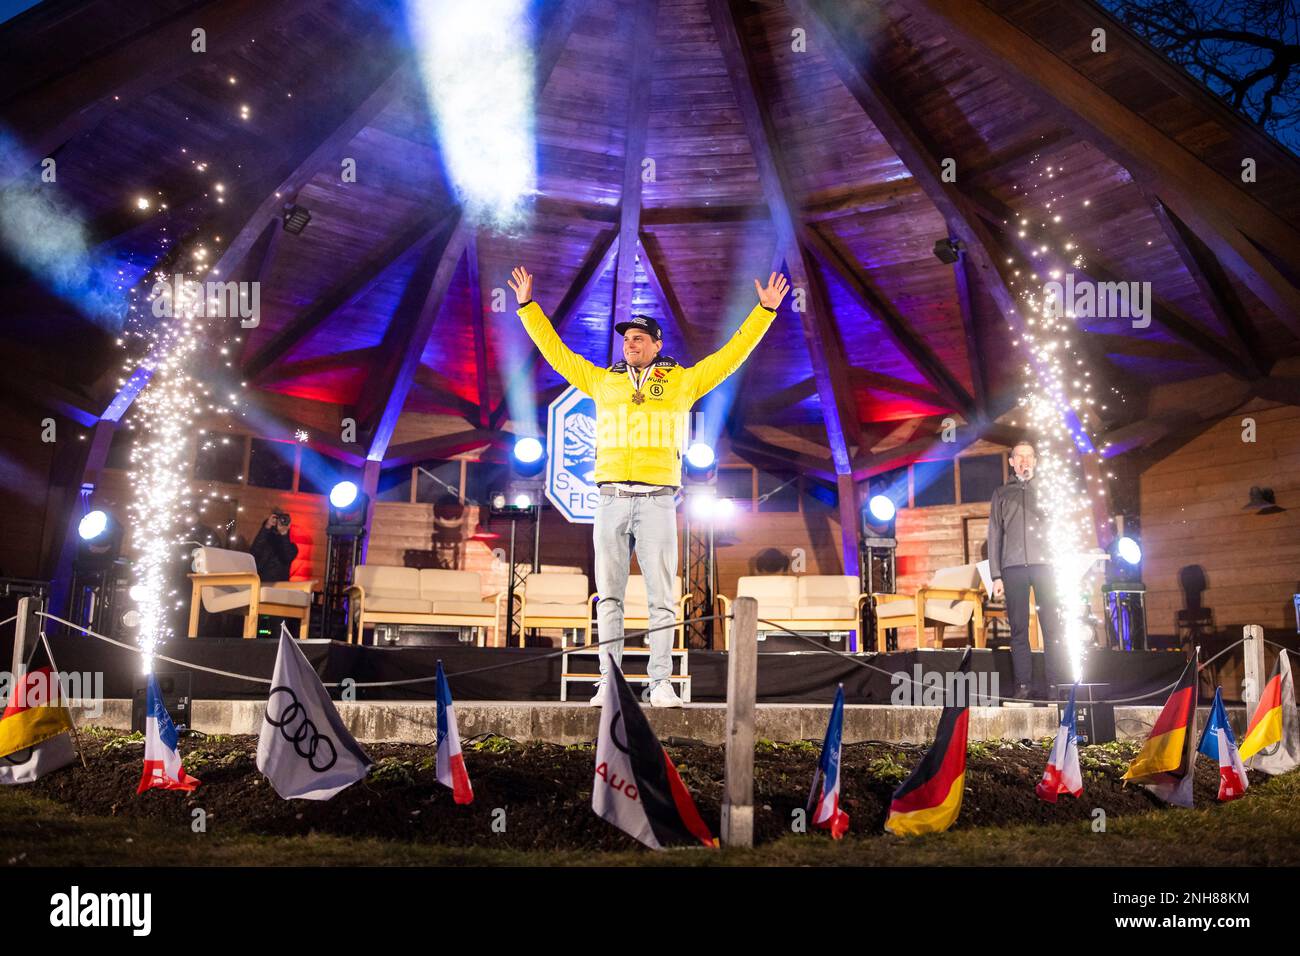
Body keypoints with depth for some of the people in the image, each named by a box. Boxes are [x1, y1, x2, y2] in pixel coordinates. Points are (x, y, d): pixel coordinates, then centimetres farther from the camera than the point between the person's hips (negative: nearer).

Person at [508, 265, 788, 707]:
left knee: (661, 597, -1)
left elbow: (732, 353, 10)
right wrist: (528, 306, 22)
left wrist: (764, 311, 7)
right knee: (609, 596, 3)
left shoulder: (682, 381, 9)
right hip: (611, 500, 2)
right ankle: (609, 682, 8)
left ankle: (661, 683, 5)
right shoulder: (603, 381, 14)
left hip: (658, 502, -2)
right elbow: (555, 350, 21)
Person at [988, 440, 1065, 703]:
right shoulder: (1001, 494, 18)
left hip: (1044, 563, 0)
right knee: (1019, 628, -3)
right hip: (1013, 566, 1)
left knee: (1052, 626, -7)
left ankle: (1056, 685, -6)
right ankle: (1024, 685, -1)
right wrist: (996, 576, 5)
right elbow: (994, 535, 14)